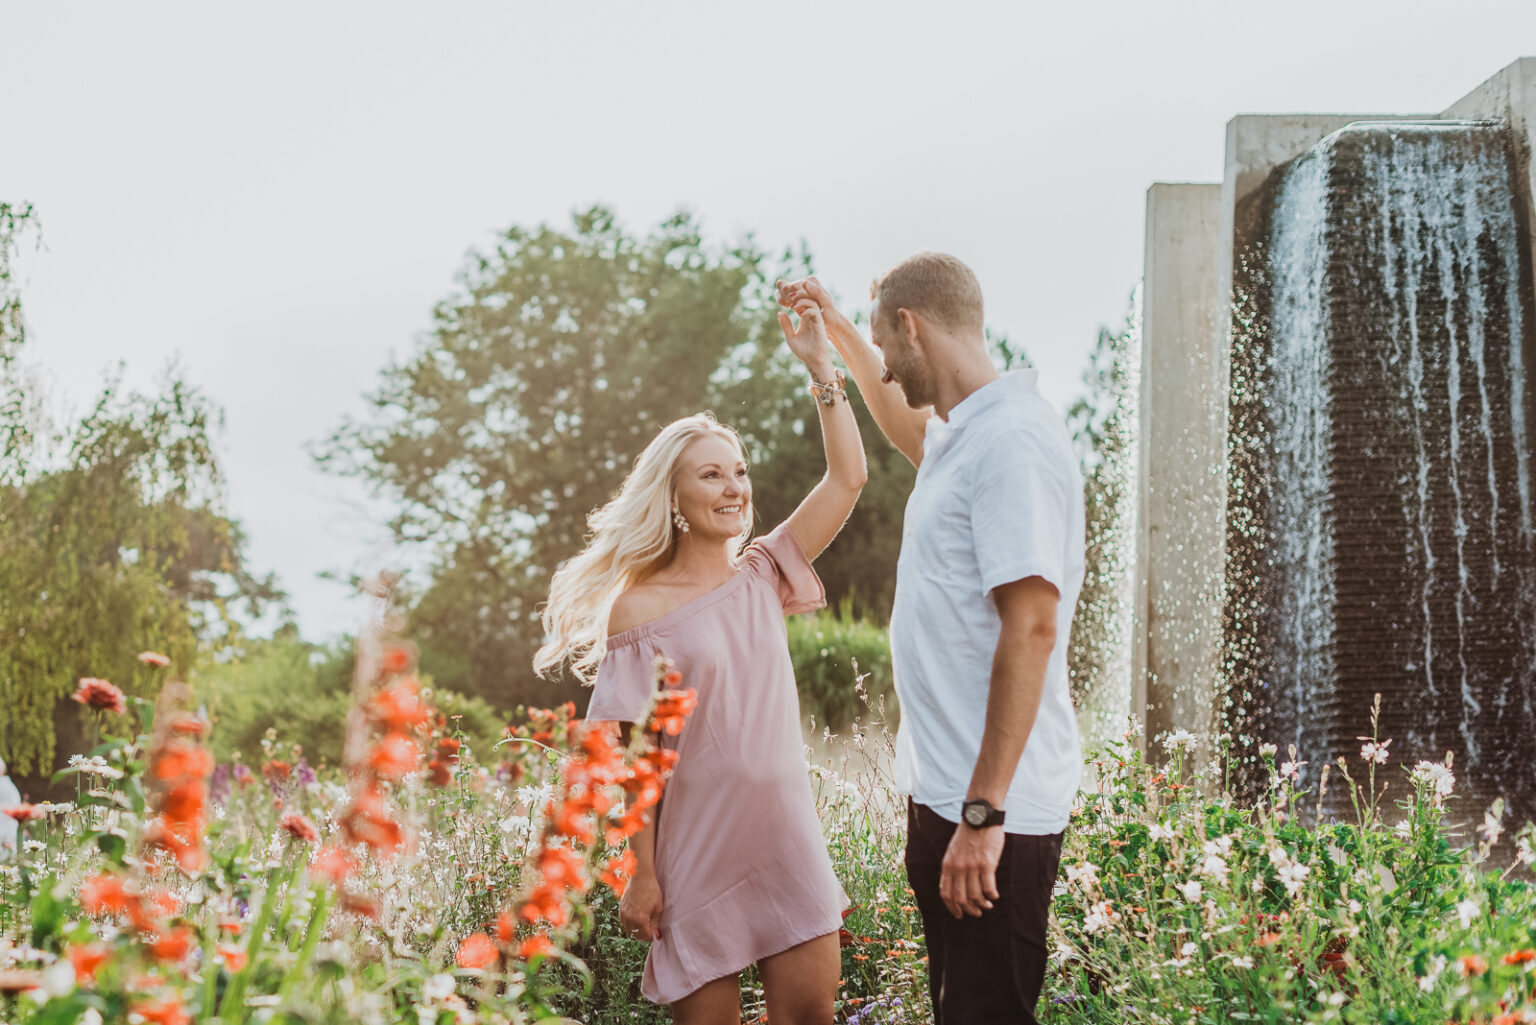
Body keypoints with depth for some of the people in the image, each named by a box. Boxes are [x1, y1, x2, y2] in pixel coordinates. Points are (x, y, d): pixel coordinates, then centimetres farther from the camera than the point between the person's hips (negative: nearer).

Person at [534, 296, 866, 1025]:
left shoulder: (763, 576, 6)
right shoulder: (640, 606, -7)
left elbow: (847, 478, 1)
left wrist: (820, 369, -4)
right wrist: (642, 876, -11)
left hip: (788, 839, 4)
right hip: (697, 850, -4)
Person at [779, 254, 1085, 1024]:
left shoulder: (1013, 440, -18)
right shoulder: (962, 435, 12)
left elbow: (1031, 627, -24)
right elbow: (906, 430, 40)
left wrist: (984, 813, -26)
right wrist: (840, 333, 39)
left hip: (993, 814, -10)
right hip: (943, 794, 10)